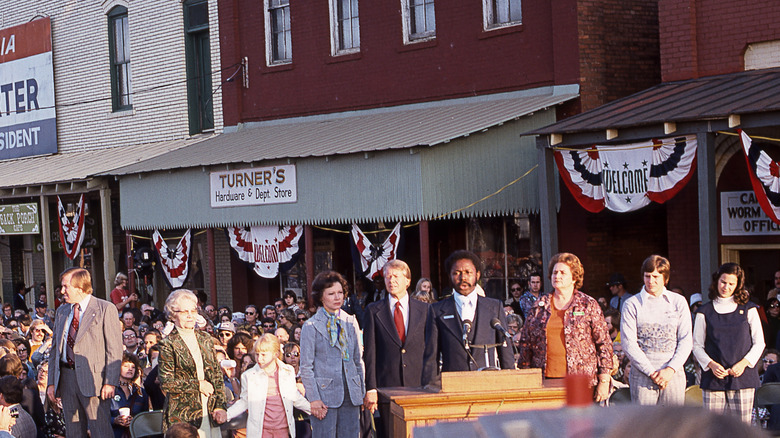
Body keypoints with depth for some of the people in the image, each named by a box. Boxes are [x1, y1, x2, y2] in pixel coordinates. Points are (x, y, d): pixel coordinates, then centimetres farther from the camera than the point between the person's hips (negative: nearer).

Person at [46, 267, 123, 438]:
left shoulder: (105, 309, -3)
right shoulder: (62, 311, 17)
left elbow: (114, 349, -7)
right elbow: (55, 349, 19)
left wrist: (110, 382, -15)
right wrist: (51, 382, 11)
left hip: (92, 377, -6)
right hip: (66, 377, 6)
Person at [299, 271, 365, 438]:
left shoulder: (350, 322, 12)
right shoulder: (311, 326, -2)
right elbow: (306, 367, -4)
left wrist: (362, 391, 11)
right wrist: (314, 399, -11)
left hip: (351, 394, 4)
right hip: (324, 395, -4)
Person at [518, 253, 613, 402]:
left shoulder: (589, 305, 5)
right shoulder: (540, 306, 12)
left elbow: (604, 344, 4)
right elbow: (526, 342, 15)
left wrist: (604, 382, -2)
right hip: (545, 381, 2)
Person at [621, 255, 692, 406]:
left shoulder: (678, 302, 10)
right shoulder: (632, 304, 3)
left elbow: (686, 341, 6)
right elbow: (629, 344, -3)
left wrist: (671, 369, -8)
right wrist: (651, 373, -10)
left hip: (673, 375, 2)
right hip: (642, 376, -1)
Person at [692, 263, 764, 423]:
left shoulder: (748, 309, 9)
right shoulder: (705, 311, 9)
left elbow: (759, 343, 9)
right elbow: (697, 345, 9)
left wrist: (743, 363, -7)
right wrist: (711, 364, -8)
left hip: (742, 378, 0)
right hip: (713, 378, 0)